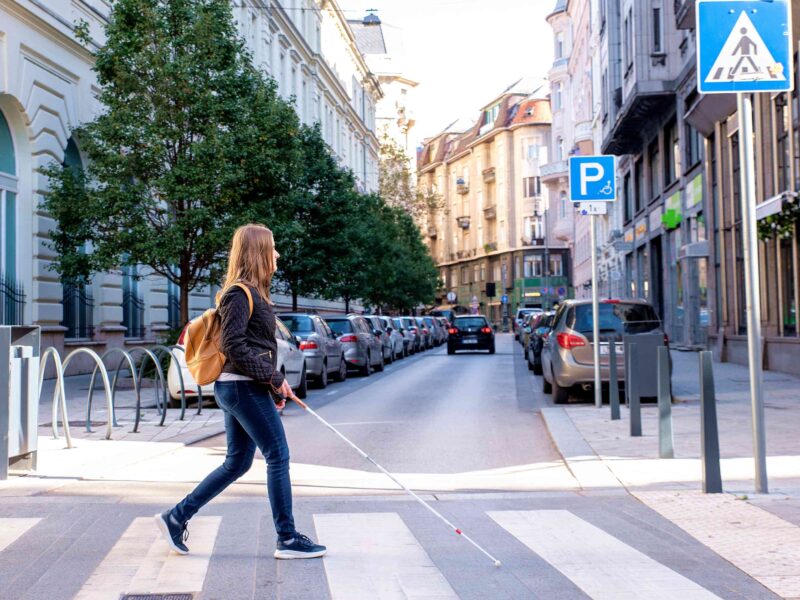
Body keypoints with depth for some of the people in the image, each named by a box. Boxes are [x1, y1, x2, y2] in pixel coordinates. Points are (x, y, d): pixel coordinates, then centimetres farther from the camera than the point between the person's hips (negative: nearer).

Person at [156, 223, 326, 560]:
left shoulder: (251, 292, 17)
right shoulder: (240, 294, -14)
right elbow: (233, 346, -20)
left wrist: (275, 384, 15)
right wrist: (273, 378, -17)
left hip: (237, 389, 10)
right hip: (243, 387, -10)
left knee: (237, 463, 14)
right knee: (278, 457, -4)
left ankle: (176, 518, 18)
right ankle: (288, 540, 3)